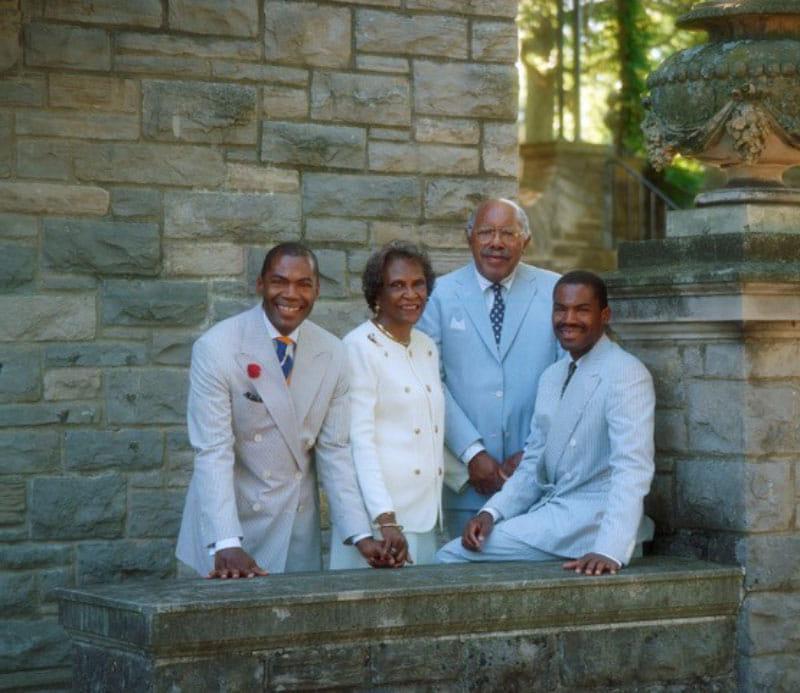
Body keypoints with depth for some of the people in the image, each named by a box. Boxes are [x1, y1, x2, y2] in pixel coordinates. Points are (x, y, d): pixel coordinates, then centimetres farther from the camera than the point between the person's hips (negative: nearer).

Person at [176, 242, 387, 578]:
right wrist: (226, 545, -28)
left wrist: (360, 535, -8)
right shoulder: (216, 348, -13)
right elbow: (213, 452, -18)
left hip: (300, 530, 4)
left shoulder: (333, 354, 0)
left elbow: (334, 452, 2)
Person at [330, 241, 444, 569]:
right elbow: (359, 439, -14)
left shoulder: (427, 347, 15)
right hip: (380, 511, -7)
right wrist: (385, 518, -21)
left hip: (425, 511, 7)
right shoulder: (360, 346, -7)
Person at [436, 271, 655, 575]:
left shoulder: (626, 374, -13)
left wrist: (610, 551, -35)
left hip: (589, 520, -8)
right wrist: (492, 512, -1)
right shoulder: (551, 377, 14)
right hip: (550, 512, 8)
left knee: (454, 556, -11)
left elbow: (632, 469, -24)